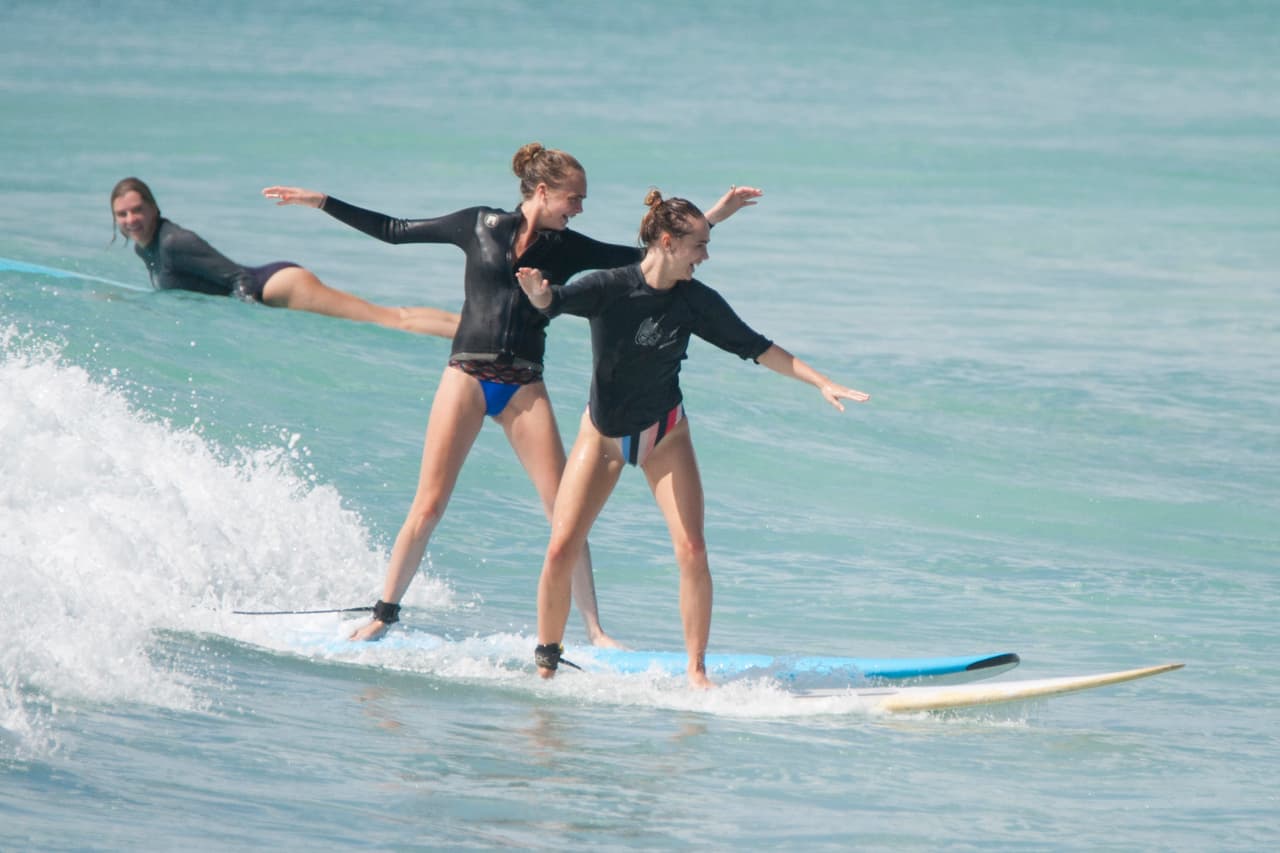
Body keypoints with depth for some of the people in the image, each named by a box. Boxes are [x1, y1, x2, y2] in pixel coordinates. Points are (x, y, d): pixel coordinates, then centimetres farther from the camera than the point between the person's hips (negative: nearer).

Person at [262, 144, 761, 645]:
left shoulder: (568, 248, 7)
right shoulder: (480, 226, 2)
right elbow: (394, 232, 8)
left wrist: (715, 216, 2)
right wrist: (321, 203, 6)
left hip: (524, 387, 2)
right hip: (466, 376, -2)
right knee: (429, 506, -5)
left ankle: (594, 631, 0)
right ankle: (384, 613, 8)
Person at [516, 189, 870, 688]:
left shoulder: (696, 301, -10)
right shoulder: (610, 288, -18)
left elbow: (756, 348, -2)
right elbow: (553, 301, -34)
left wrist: (822, 384, -6)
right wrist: (536, 290, -59)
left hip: (664, 434, 2)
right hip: (603, 433, -2)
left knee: (691, 552, -11)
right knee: (561, 549, -8)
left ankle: (696, 671, 0)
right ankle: (546, 663, 10)